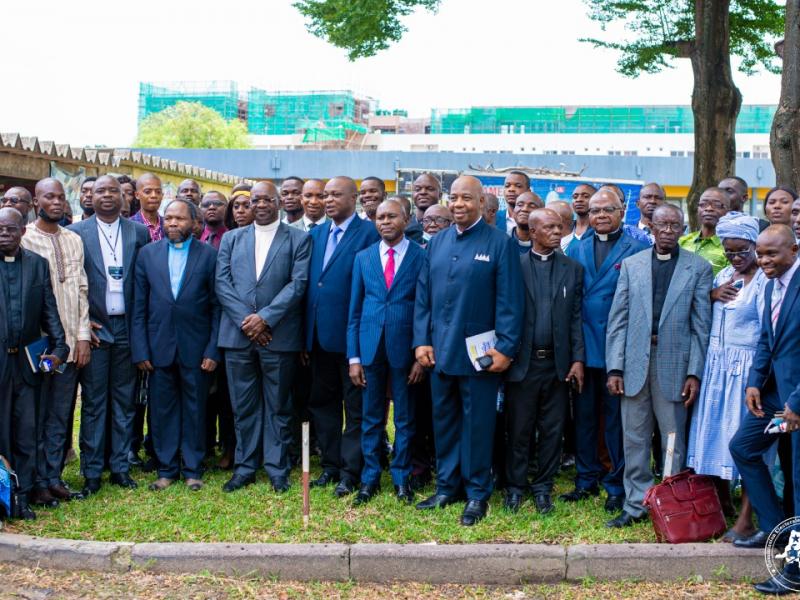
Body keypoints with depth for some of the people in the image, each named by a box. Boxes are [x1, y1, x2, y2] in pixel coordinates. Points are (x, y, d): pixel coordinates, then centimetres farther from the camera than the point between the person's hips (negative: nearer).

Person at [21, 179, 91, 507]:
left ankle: (54, 477, 19)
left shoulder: (74, 240, 11)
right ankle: (37, 483, 13)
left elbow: (81, 291, 11)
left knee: (60, 416, 10)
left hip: (70, 342, 5)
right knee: (35, 416, 4)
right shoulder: (24, 239, -5)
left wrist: (83, 335, 4)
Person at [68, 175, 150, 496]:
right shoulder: (76, 232, 1)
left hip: (127, 327, 2)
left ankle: (120, 466, 17)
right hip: (94, 327, -2)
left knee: (125, 400, 8)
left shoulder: (139, 232, 6)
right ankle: (91, 472, 10)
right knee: (93, 402, 3)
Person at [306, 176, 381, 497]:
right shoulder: (316, 234, 13)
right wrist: (306, 332, 7)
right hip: (319, 334, 7)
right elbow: (309, 282, 13)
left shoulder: (369, 233, -7)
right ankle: (330, 464, 25)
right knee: (323, 401, 14)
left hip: (352, 334, -7)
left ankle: (350, 471, 10)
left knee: (355, 406, 4)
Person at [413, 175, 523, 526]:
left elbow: (509, 300, -9)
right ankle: (447, 486, 25)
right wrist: (421, 340, 1)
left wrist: (506, 348, -14)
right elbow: (423, 295, 10)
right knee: (444, 420, 13)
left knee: (477, 424, 4)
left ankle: (477, 493, 15)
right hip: (439, 350, 5)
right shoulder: (437, 242, 9)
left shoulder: (500, 243, -5)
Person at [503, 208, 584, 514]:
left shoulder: (573, 269, 7)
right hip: (522, 362, -2)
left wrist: (578, 359, -1)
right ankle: (515, 486, 19)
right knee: (518, 429, 6)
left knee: (552, 431, 8)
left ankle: (543, 487, 20)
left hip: (557, 364, 2)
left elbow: (576, 317, 5)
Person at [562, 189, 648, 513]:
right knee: (584, 416, 11)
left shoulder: (638, 249, -2)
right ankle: (587, 479, 23)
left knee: (616, 417, 4)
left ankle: (617, 485, 15)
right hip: (583, 346, 4)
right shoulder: (576, 249, 11)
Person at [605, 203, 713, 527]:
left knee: (674, 442, 5)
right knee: (634, 440, 8)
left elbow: (701, 324, 0)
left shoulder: (698, 267, 2)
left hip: (673, 364, -2)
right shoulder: (631, 264, 9)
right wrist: (615, 368, -2)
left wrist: (695, 372, -6)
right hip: (635, 363, 2)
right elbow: (618, 319, 6)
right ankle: (636, 504, 19)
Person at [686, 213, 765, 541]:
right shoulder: (723, 276, 12)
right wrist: (711, 295, -6)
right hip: (715, 366, 7)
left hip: (746, 368, -7)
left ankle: (745, 518, 3)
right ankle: (723, 504, 26)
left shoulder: (764, 280, -9)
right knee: (715, 433, 11)